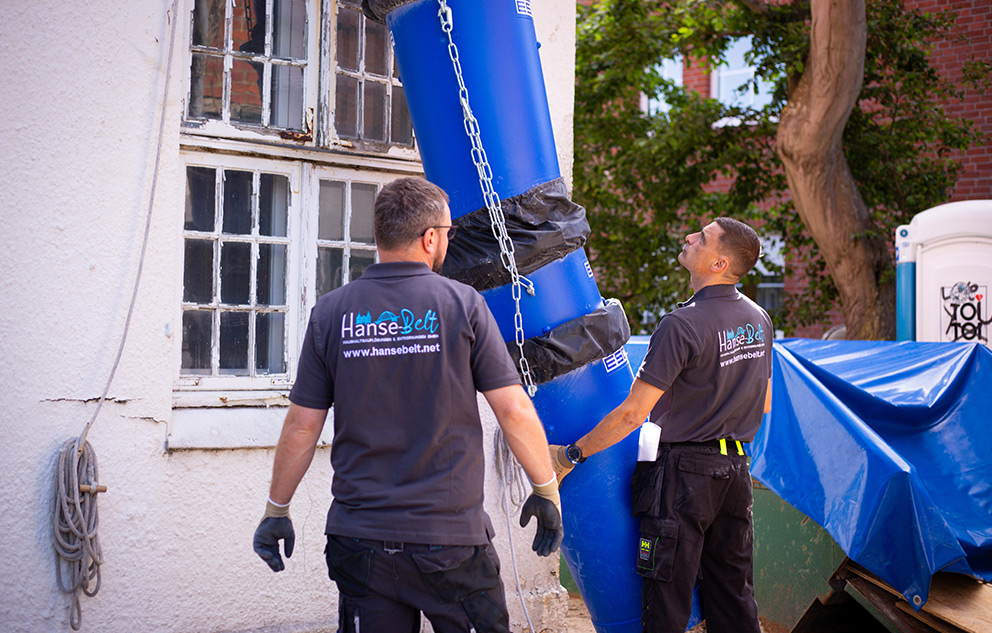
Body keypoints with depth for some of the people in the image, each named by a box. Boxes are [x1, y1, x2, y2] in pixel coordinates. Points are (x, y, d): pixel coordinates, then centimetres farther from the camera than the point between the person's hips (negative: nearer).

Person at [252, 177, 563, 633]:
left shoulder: (331, 313, 1)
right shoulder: (462, 304, -5)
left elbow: (302, 426, 3)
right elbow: (513, 411, -6)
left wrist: (276, 510, 15)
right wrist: (547, 490, 7)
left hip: (359, 543, 3)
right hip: (452, 538, -2)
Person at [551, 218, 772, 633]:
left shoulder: (683, 325, -19)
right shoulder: (759, 320, 6)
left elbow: (632, 414, -18)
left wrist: (570, 455, -10)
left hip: (683, 473, -8)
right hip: (736, 468, 8)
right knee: (733, 598, 15)